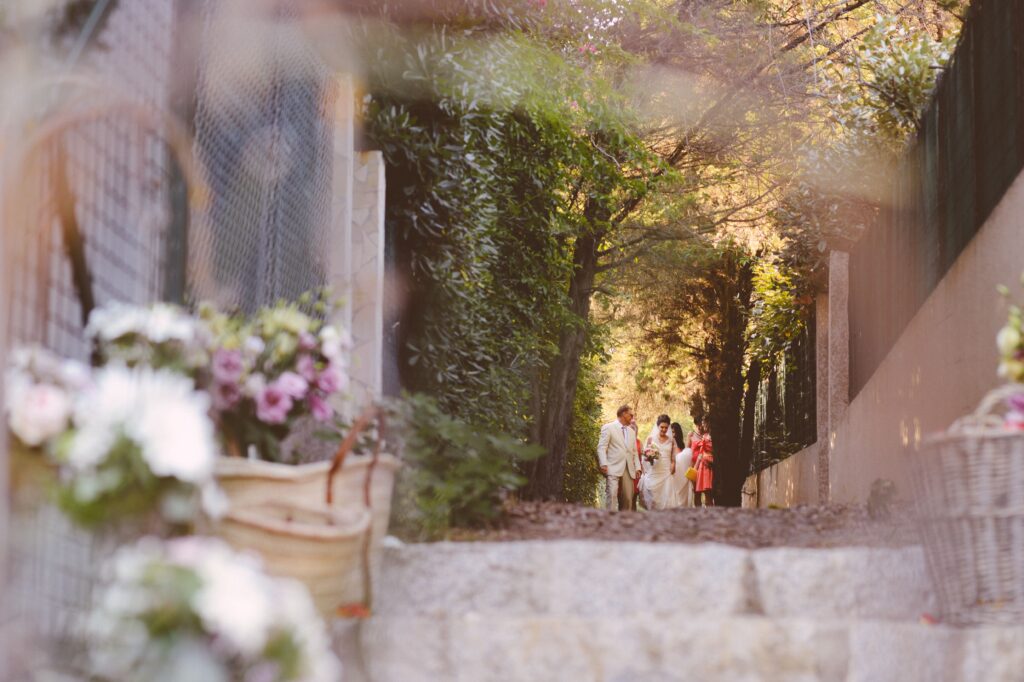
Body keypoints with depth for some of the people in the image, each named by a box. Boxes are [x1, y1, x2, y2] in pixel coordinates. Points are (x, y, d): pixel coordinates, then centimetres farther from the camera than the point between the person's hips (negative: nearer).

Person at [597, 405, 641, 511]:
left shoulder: (631, 432, 23)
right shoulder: (608, 427, 3)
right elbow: (601, 447, -4)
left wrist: (637, 467, 11)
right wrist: (604, 464, -16)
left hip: (628, 470, 6)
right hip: (613, 469, -6)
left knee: (628, 498, 3)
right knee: (612, 495, -16)